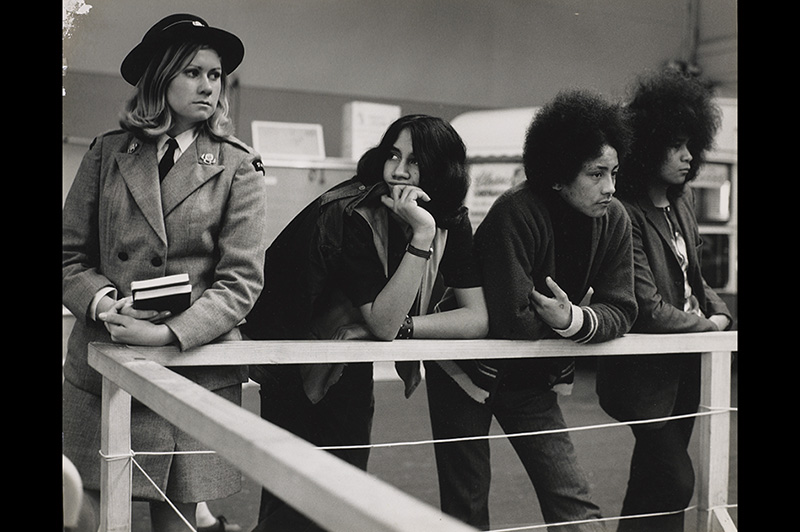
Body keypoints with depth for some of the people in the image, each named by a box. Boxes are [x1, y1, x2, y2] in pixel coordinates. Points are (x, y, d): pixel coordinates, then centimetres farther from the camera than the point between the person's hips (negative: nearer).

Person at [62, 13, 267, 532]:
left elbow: (242, 280, -5)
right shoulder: (106, 153, 8)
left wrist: (168, 332, -17)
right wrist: (104, 301, -12)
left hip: (195, 369, -2)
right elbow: (70, 255, 8)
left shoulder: (238, 167, 1)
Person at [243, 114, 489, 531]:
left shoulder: (452, 222, -8)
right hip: (293, 366, -5)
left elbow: (478, 319, -13)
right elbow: (383, 324, -32)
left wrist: (400, 327, -23)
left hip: (348, 367, 5)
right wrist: (421, 234, -38)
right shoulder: (351, 216, -26)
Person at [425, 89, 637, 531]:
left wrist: (574, 321, -32)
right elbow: (513, 321, -32)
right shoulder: (517, 213, -27)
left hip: (533, 378, 5)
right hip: (468, 371, -4)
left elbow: (619, 313, -12)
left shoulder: (614, 221, -8)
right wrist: (586, 314, -18)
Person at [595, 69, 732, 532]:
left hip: (684, 367, 8)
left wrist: (718, 312, -1)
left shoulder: (681, 203, 7)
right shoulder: (627, 215, -20)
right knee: (675, 482, -6)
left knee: (653, 482, 18)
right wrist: (708, 329, -9)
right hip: (647, 369, -8)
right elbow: (648, 310, -23)